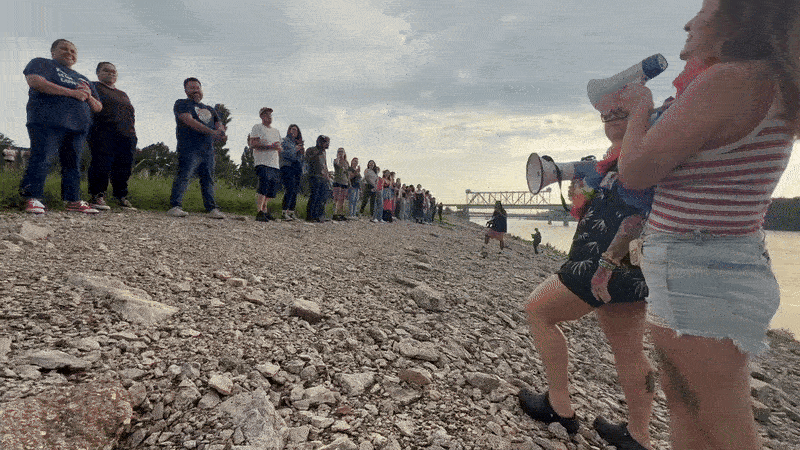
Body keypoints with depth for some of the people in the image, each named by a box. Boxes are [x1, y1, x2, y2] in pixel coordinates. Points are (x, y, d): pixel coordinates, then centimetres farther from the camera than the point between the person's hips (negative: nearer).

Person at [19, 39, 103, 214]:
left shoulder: (83, 79, 30)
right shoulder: (41, 64, 13)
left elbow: (98, 108, 27)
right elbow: (35, 82, -9)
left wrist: (88, 96, 3)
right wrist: (71, 92, -12)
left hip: (77, 127, 6)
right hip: (47, 122, -5)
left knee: (73, 164, 2)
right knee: (41, 159, -13)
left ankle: (73, 201, 4)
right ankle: (32, 198, -10)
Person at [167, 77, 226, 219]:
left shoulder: (210, 110, 28)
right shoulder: (182, 104, 9)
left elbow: (219, 125, 17)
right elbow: (189, 121, -9)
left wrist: (221, 132, -10)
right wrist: (212, 132, -18)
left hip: (208, 150, 6)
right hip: (189, 149, -6)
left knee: (208, 180, 5)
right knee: (183, 176, -14)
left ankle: (212, 209, 7)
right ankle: (174, 206, -16)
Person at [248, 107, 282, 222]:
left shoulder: (276, 131, 26)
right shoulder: (257, 127, 5)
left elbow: (279, 147, 27)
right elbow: (253, 144, -8)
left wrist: (279, 148, 1)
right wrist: (271, 147, -15)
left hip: (275, 165, 7)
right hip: (263, 163, -7)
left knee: (271, 191, 5)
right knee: (263, 186, -21)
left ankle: (265, 211, 16)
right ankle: (259, 213, -23)